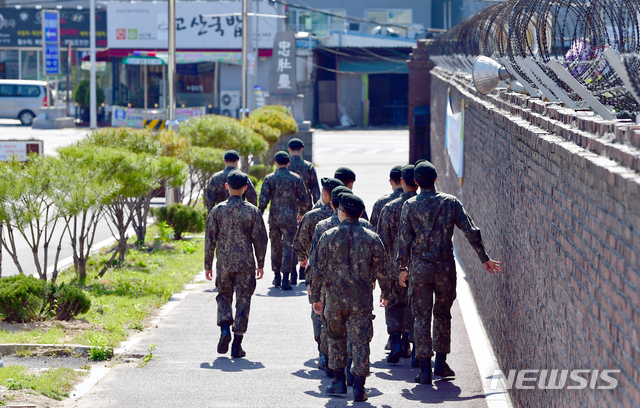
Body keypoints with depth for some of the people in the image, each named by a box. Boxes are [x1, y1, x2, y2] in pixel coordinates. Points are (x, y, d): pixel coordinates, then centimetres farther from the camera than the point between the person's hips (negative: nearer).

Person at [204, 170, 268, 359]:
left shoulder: (217, 210, -2)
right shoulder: (252, 211, -4)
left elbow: (210, 239, 0)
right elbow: (260, 240, -1)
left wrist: (208, 265, 8)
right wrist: (260, 264, 10)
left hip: (224, 263, 1)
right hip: (246, 264, -1)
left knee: (224, 296, 19)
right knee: (243, 301, 6)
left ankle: (225, 329, -5)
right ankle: (237, 344, 3)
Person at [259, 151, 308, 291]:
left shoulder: (269, 178, -1)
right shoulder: (296, 178, 1)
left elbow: (263, 200, -5)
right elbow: (303, 199, 5)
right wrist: (301, 213, 21)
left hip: (274, 217, 1)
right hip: (290, 218, -1)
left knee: (276, 246, 14)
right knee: (288, 246, -1)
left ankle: (277, 277, 21)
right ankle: (285, 279, -11)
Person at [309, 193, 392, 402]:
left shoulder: (328, 236, -4)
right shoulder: (371, 238, -2)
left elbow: (318, 270, -2)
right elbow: (381, 271, 3)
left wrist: (315, 296, 7)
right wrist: (385, 293, 19)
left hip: (334, 298, 0)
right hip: (361, 300, 0)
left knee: (336, 338, 18)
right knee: (360, 341, 3)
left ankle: (339, 381, 20)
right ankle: (359, 386, -3)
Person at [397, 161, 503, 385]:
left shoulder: (410, 205, -4)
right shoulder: (451, 202, -1)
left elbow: (404, 239, -3)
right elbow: (471, 232, -1)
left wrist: (403, 268, 7)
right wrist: (484, 259, 6)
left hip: (419, 267, -1)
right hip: (445, 266, 1)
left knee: (421, 316, 2)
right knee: (442, 314, 17)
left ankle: (425, 369, -3)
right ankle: (440, 363, 19)